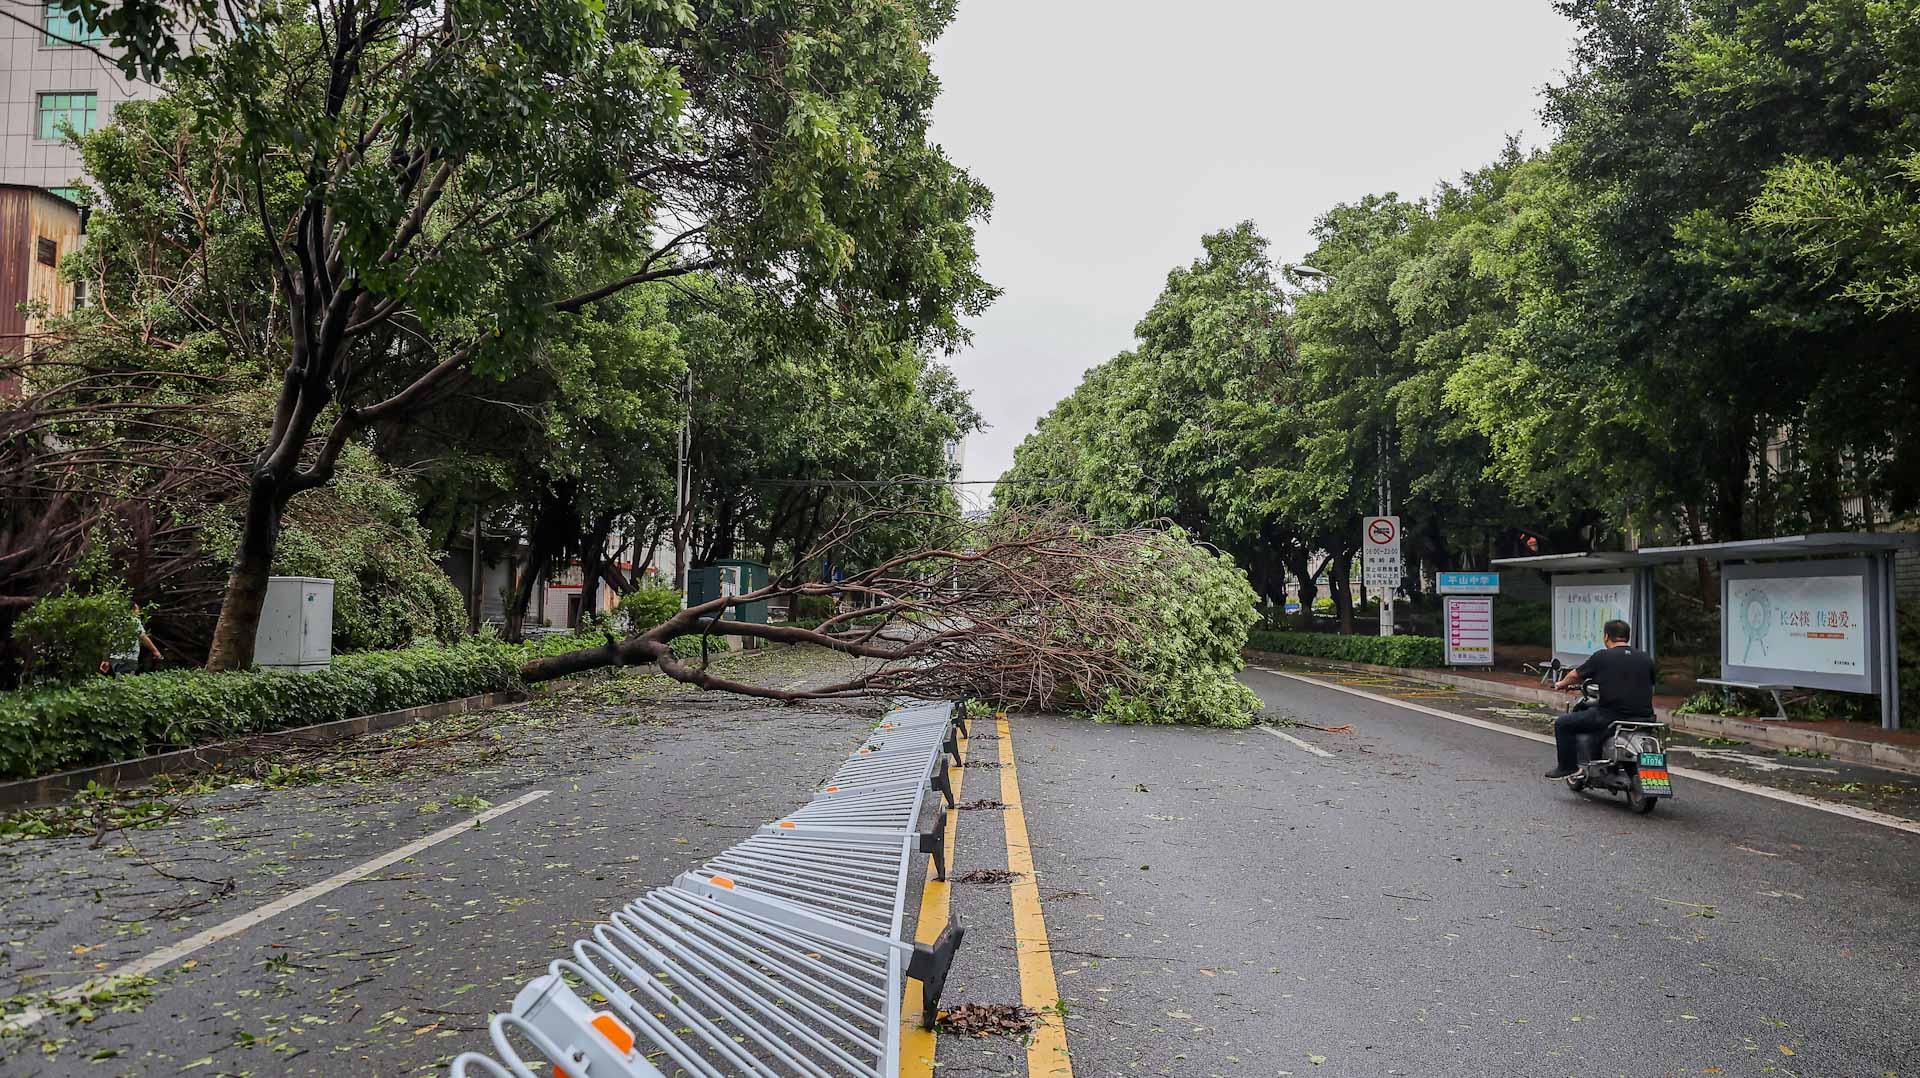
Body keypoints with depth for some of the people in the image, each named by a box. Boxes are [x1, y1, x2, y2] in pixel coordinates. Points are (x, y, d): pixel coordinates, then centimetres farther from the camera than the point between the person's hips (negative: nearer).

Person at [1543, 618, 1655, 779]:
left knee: (1562, 724, 9)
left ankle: (1567, 766, 5)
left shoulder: (1601, 657, -2)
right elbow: (1651, 686, 22)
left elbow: (1575, 675, 10)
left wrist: (1562, 684, 31)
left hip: (1610, 716, -5)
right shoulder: (1646, 658, 9)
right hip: (1643, 716, 5)